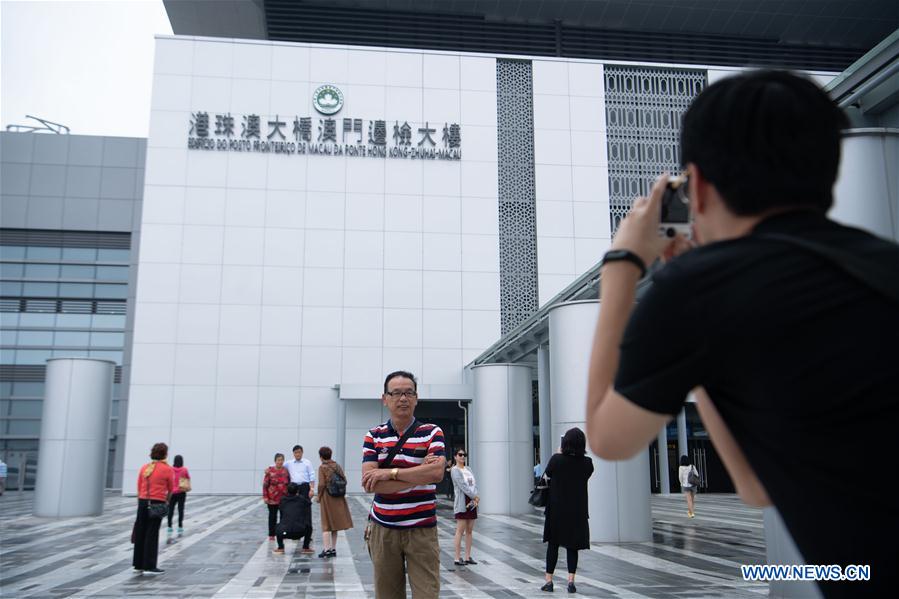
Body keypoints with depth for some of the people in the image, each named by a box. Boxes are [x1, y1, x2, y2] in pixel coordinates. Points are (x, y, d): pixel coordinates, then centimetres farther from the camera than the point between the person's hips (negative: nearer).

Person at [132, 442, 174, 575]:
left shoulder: (144, 467, 9)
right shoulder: (167, 469, -3)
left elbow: (139, 487, 10)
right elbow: (170, 489, 7)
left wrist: (141, 501, 17)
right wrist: (166, 501, 25)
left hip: (143, 502, 5)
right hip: (157, 504, -5)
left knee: (140, 533, 12)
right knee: (152, 534, -1)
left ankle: (138, 564, 20)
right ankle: (149, 567, 1)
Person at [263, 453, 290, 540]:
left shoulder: (285, 471, 3)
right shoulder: (269, 470, -6)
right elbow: (265, 484, -6)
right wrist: (265, 497, -10)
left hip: (284, 497, 2)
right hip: (272, 498, -2)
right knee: (272, 515, 6)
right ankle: (271, 535, 14)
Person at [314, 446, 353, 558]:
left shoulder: (322, 467, -11)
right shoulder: (337, 466, 6)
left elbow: (322, 484, -17)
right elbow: (344, 480, 5)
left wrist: (318, 496, -4)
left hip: (327, 498, -5)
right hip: (338, 498, 5)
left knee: (326, 525, 1)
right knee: (335, 524, 14)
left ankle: (327, 549, -6)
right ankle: (333, 549, 19)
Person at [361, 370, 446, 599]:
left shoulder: (432, 432, -1)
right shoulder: (373, 436, 4)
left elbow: (437, 472, -17)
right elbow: (369, 483, -10)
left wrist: (390, 472, -17)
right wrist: (419, 473, -14)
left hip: (422, 530, -2)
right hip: (383, 530, 2)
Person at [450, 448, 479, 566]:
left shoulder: (468, 469, 17)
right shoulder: (455, 470, -5)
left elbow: (475, 485, 7)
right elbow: (462, 486, -14)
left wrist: (476, 498, -9)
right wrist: (476, 497, -15)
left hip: (472, 503, 7)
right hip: (462, 503, -7)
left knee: (469, 531, 7)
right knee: (460, 531, -7)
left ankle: (468, 557, 12)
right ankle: (458, 558, -4)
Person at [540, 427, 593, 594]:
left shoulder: (556, 459, -13)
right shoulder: (587, 463, -7)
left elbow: (546, 477, 4)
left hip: (556, 510, -1)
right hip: (577, 511, 1)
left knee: (553, 544, 10)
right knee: (572, 546, 10)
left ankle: (548, 580, 12)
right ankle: (571, 581, 4)